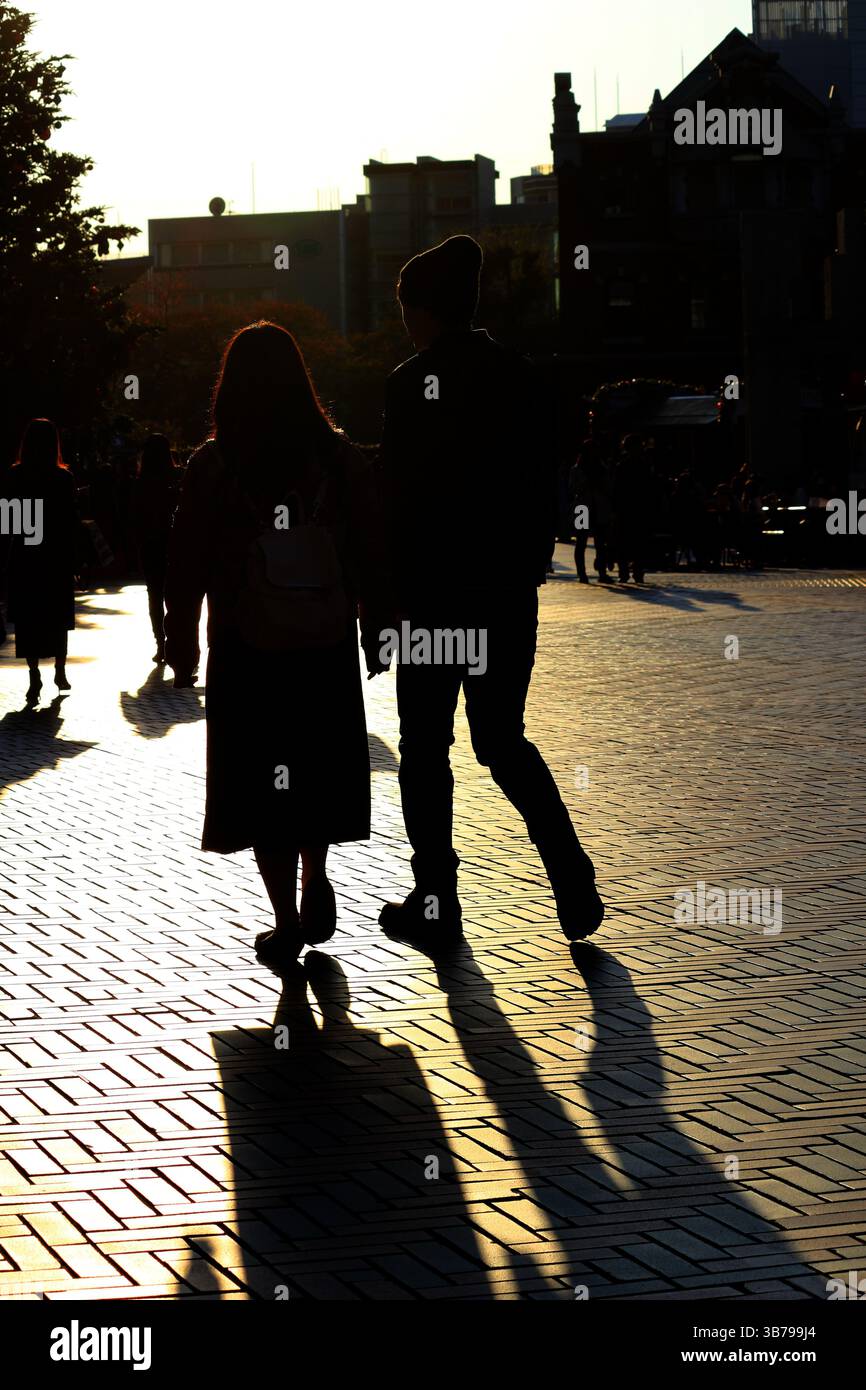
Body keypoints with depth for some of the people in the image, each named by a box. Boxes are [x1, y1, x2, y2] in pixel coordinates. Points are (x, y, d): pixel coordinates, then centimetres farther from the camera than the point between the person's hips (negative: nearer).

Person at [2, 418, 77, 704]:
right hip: (57, 556, 0)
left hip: (24, 556, 0)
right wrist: (72, 562, 2)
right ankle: (60, 673, 23)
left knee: (28, 619, 5)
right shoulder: (63, 478, -8)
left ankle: (35, 679, -4)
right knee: (58, 617, 16)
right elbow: (71, 522, -6)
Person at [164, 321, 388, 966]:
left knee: (262, 781, 5)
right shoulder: (339, 458, -2)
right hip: (327, 647, 2)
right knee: (317, 767, 21)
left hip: (246, 652, -2)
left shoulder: (213, 466, -7)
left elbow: (188, 566, -4)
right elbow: (371, 555, 0)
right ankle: (316, 883, 15)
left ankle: (287, 922, 5)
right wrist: (375, 633, 9)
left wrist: (182, 644, 6)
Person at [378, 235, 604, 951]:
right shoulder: (520, 375, 6)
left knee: (426, 746, 7)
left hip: (437, 593, -5)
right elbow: (544, 483, 8)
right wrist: (529, 566, 15)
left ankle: (435, 904, 11)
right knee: (504, 739, 16)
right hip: (511, 593, 5)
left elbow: (399, 496, -13)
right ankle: (574, 883, 3)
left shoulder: (413, 382, -11)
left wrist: (384, 589, -5)